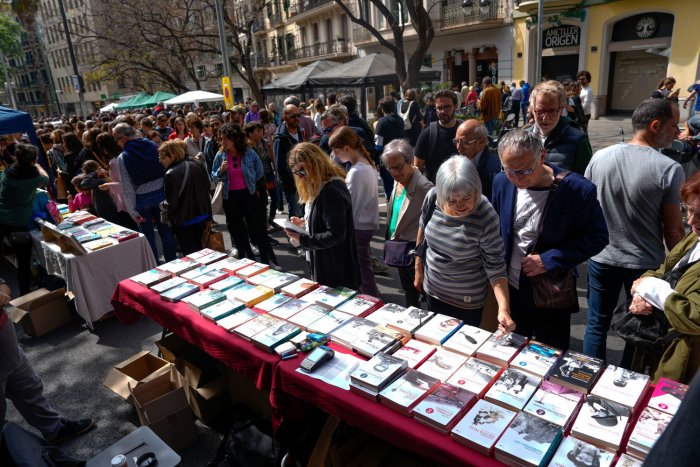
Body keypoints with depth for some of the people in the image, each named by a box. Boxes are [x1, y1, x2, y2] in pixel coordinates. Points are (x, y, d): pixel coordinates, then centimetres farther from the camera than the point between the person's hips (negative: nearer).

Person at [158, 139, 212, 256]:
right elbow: (207, 187, 11)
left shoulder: (171, 174, -21)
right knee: (198, 249, 21)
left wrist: (161, 205, 2)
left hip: (184, 221, -7)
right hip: (201, 216, 7)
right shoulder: (196, 165, 1)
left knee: (189, 254, 6)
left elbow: (171, 204, -20)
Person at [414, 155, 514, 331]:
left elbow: (495, 268, -22)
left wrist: (504, 308, -35)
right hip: (432, 290, 4)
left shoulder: (486, 217, -28)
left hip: (466, 301, -4)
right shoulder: (432, 197, -17)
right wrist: (418, 270, 8)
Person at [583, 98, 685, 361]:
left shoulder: (599, 157, -6)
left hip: (601, 258, 3)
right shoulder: (670, 169, -16)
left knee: (597, 323, 15)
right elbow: (673, 230, -10)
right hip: (645, 263, -2)